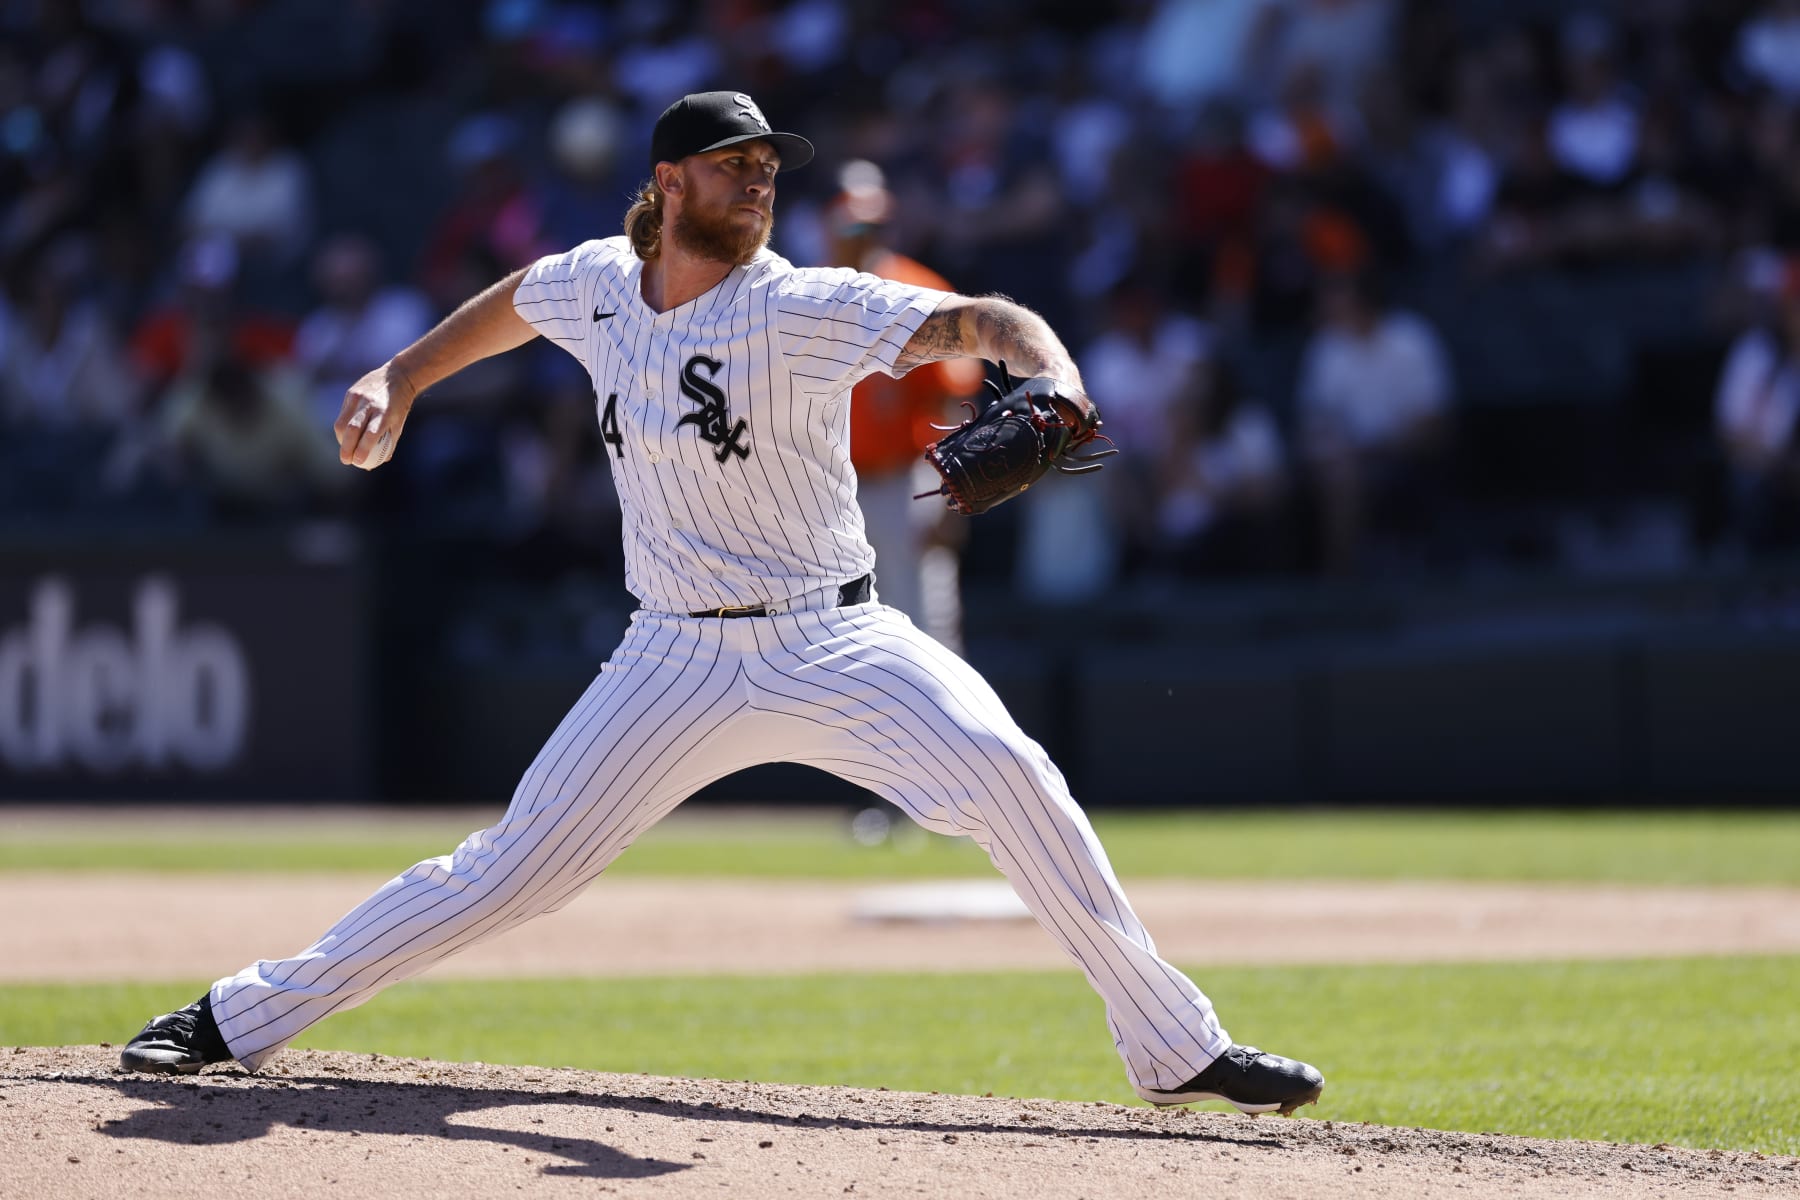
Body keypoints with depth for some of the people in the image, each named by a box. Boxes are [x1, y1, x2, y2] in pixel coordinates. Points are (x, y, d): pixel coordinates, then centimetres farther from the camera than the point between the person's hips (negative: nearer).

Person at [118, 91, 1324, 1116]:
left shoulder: (804, 306, -13)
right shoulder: (597, 286, 1)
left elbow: (977, 321, -26)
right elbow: (511, 302, 25)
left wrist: (1048, 380, -46)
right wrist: (401, 379, 17)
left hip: (835, 644, -2)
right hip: (679, 659, 2)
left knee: (1010, 777, -25)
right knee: (507, 871, -1)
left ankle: (1175, 1047, -15)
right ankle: (244, 1016, 11)